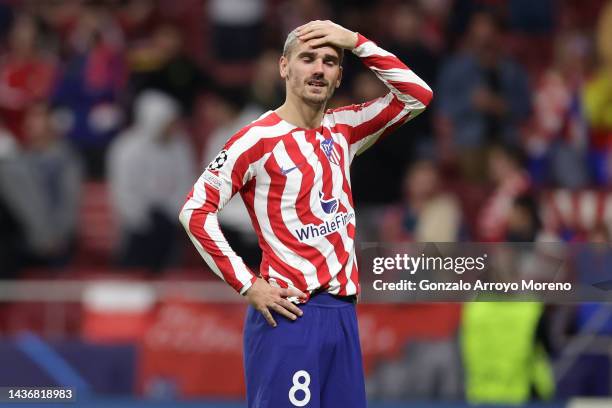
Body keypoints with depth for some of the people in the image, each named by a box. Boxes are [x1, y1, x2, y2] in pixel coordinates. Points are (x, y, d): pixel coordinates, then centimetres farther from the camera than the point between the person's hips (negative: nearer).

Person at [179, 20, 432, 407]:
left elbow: (417, 96, 11)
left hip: (343, 312, 6)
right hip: (288, 313, -6)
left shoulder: (343, 130, 13)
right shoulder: (258, 138, -5)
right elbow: (196, 211, -7)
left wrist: (358, 42, 2)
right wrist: (248, 285, -11)